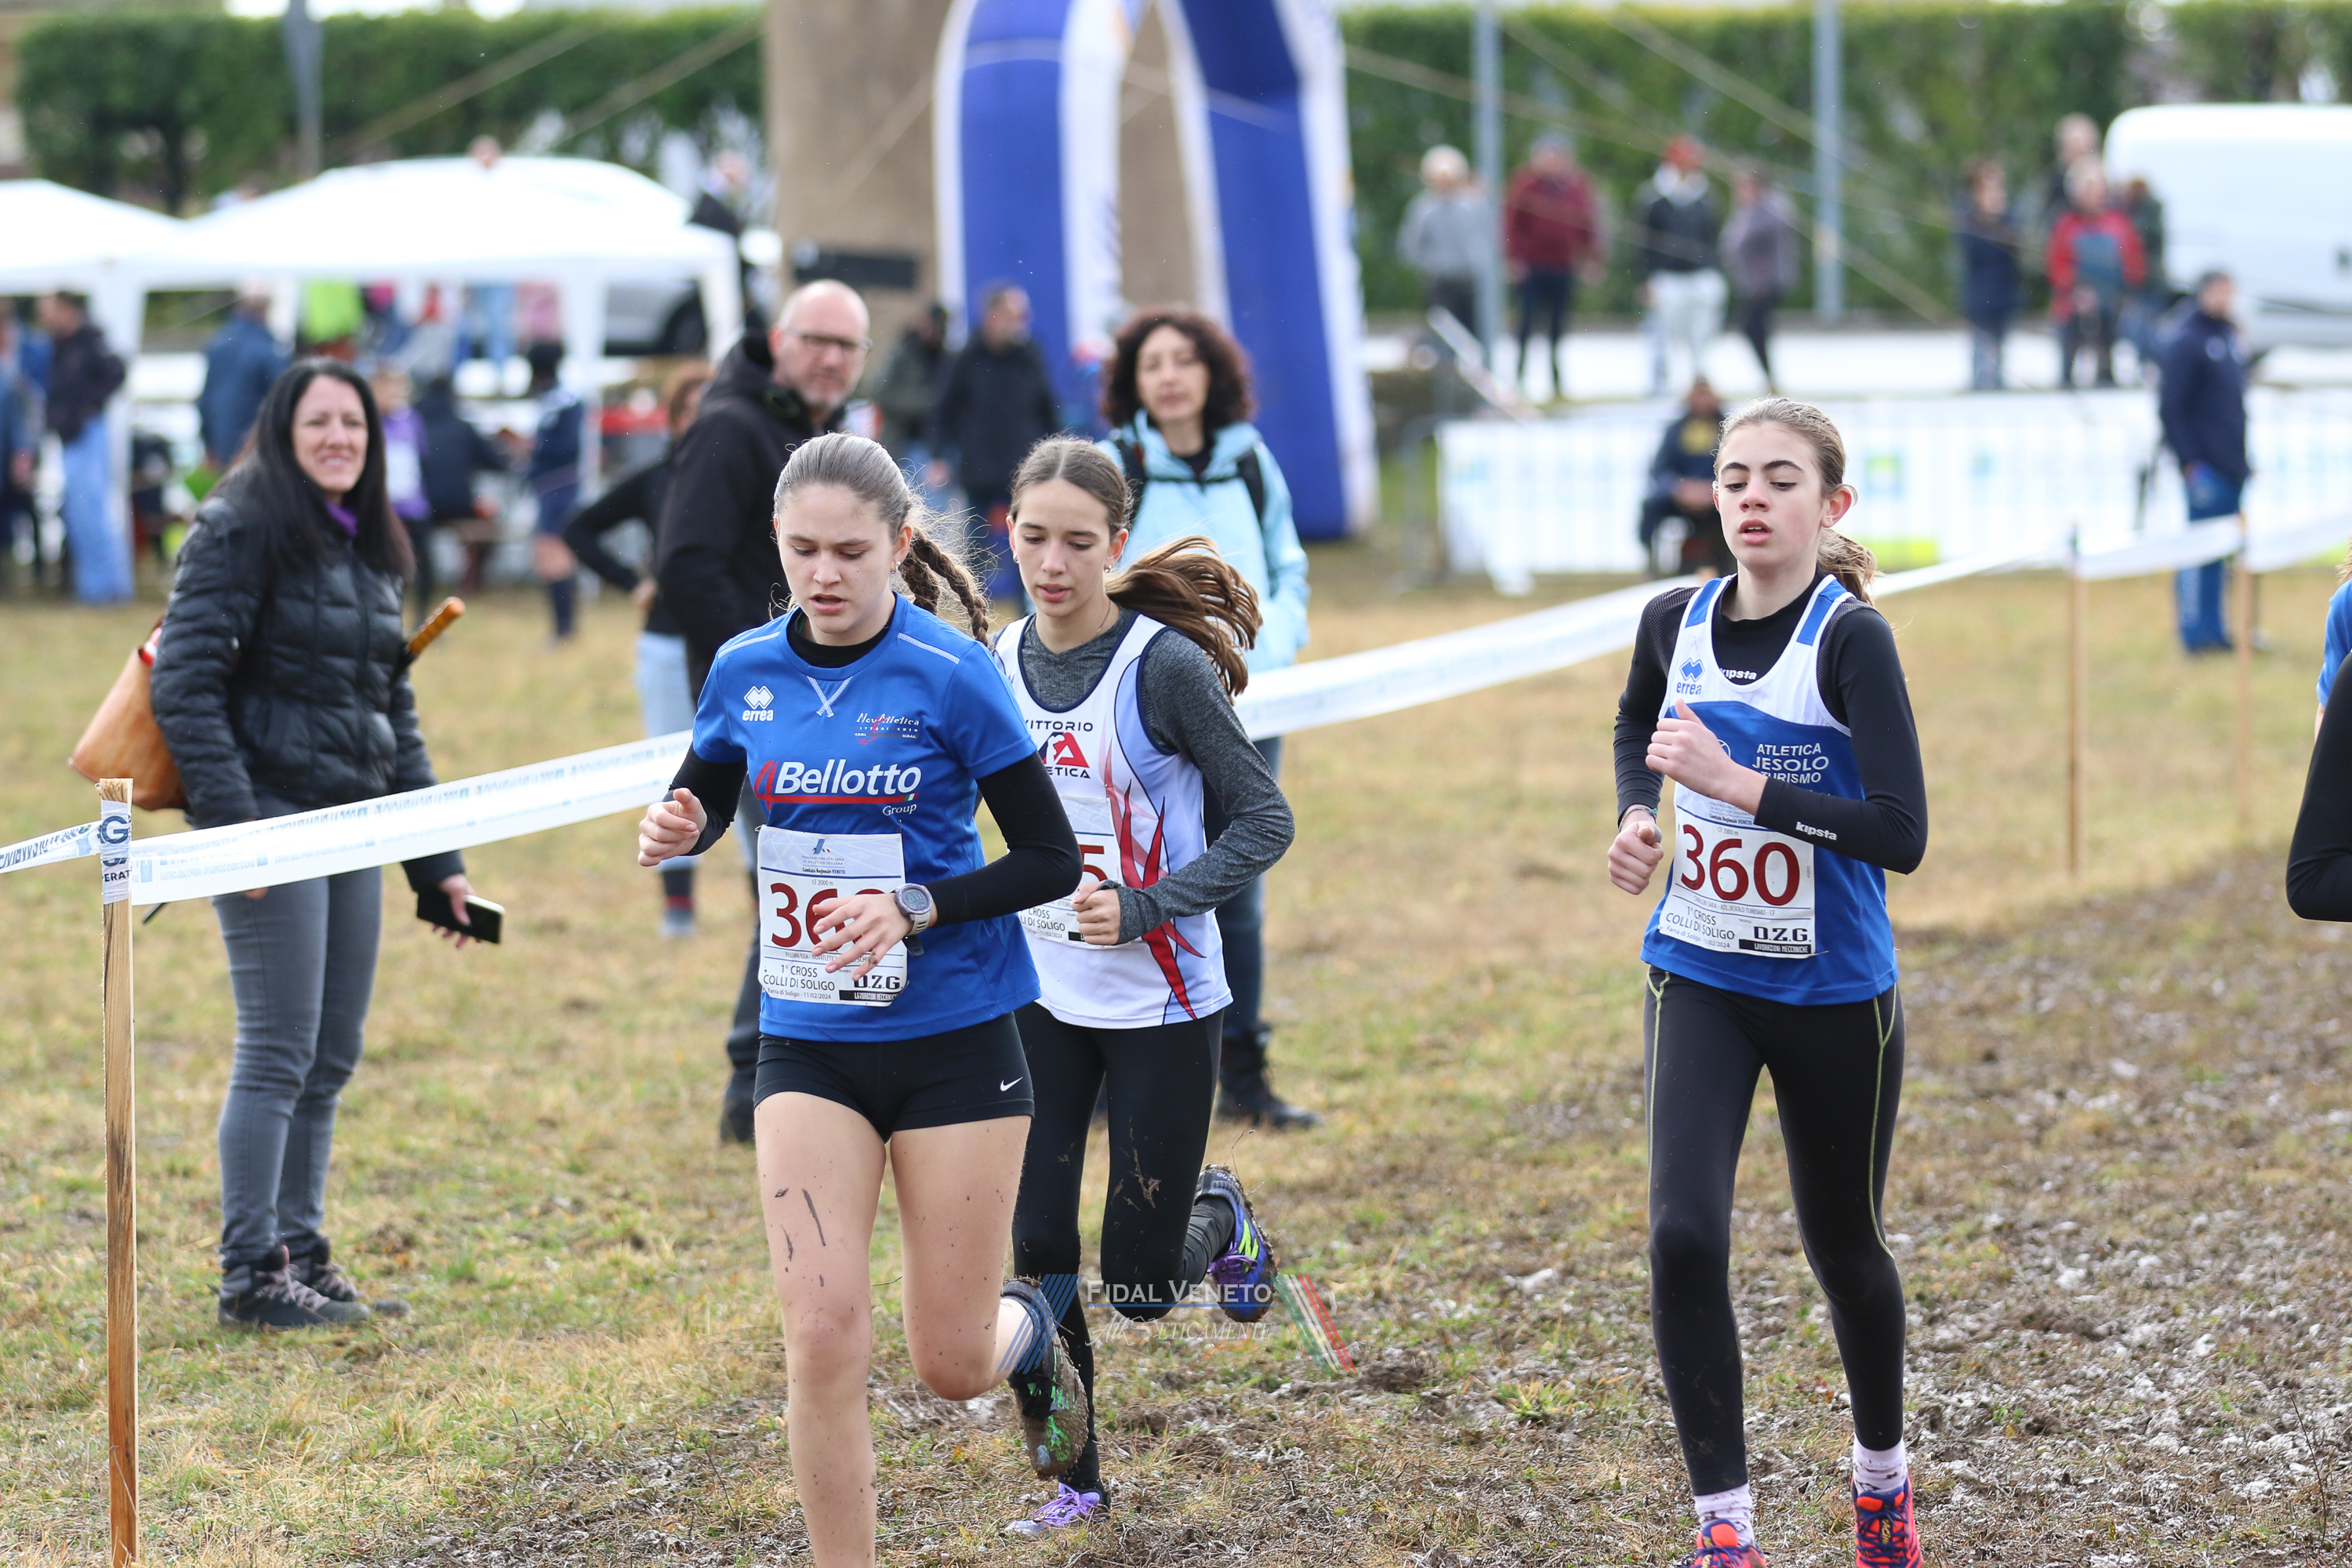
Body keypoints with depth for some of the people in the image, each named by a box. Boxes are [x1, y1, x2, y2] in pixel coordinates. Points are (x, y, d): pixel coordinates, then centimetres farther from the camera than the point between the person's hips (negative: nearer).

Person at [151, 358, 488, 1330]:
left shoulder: (368, 550, 16)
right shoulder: (240, 531, -8)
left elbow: (395, 708, 21)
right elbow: (184, 684, -14)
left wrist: (436, 857, 17)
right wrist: (232, 825, -21)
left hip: (353, 826, 8)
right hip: (271, 822, -8)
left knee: (332, 1057, 11)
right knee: (278, 1054, -6)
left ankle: (300, 1248, 21)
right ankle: (250, 1272, 1)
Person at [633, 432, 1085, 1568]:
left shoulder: (952, 675, -11)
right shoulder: (746, 671, 0)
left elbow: (1052, 860, -7)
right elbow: (701, 799, 18)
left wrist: (915, 908, -21)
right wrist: (677, 830, -5)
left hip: (954, 1036, -3)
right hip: (809, 1044, 3)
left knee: (950, 1362, 4)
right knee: (822, 1335, -11)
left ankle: (1029, 1331, 41)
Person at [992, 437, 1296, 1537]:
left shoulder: (1163, 663, -16)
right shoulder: (1001, 661, 1)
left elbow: (1263, 821, -12)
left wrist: (1144, 908, -22)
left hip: (1159, 1005, -4)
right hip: (1038, 998, 5)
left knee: (1139, 1286, 1)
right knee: (1033, 1250, -1)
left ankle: (1219, 1216, 34)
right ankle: (1073, 1478, 16)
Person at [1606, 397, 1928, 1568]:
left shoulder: (1850, 638, -18)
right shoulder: (1677, 622, -2)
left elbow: (1902, 834, -27)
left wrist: (1734, 781, -29)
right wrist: (1636, 815, 4)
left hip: (1834, 996, -3)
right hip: (1698, 983, 3)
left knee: (1844, 1249, 14)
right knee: (1683, 1236, -15)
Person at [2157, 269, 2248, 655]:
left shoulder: (2231, 338, 15)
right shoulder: (2187, 341, -9)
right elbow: (2171, 407, -12)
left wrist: (2246, 459, 18)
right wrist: (2189, 461, -16)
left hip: (2234, 466, 8)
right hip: (2205, 468, -8)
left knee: (2223, 551, 10)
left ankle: (2216, 630, 15)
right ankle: (2198, 633, -2)